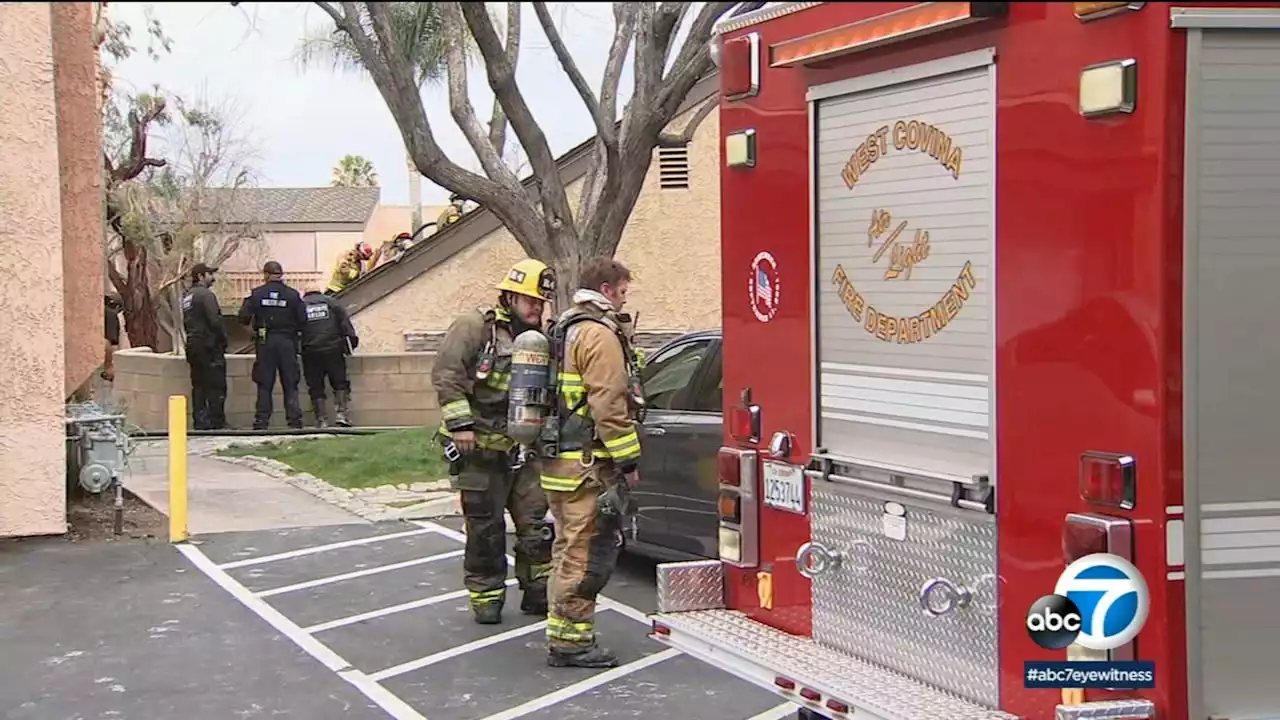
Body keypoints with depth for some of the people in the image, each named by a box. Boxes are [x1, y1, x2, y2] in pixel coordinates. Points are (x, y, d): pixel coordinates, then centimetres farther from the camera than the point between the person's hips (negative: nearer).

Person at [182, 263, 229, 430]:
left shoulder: (186, 297, 17)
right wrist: (224, 340, -7)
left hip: (193, 345, 9)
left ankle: (200, 422, 10)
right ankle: (217, 422, -7)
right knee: (216, 386, -6)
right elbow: (215, 321, -18)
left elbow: (185, 323, 19)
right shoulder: (205, 295, -12)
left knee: (198, 385, 10)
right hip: (209, 345, -9)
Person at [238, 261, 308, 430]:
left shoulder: (257, 293, -2)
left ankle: (261, 422, 4)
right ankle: (295, 420, 2)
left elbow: (244, 317, -6)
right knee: (290, 385, 6)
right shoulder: (292, 295, -3)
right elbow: (302, 320, -4)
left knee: (264, 384, 6)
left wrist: (255, 323, 15)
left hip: (265, 342, 0)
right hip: (287, 342, 0)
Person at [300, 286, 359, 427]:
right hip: (333, 350, 0)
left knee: (316, 387, 6)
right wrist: (351, 338, -3)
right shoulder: (331, 302, 13)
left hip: (310, 352, 1)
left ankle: (322, 420, 3)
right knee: (340, 383, 7)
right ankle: (340, 414, -6)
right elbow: (344, 322, 2)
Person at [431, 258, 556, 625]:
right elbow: (446, 374, -14)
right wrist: (460, 422, -19)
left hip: (522, 449, 6)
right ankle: (486, 596, 17)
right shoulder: (476, 327, -7)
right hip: (480, 448, -6)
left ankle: (537, 592, 19)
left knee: (536, 524, 7)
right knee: (485, 528, 4)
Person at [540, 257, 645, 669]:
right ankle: (570, 641, -2)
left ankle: (563, 633, 26)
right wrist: (628, 461, -15)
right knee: (586, 554, -5)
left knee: (569, 549, 18)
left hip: (560, 460, 11)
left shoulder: (565, 329, 18)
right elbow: (609, 407, -20)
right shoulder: (599, 334, -14)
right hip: (589, 464, -11)